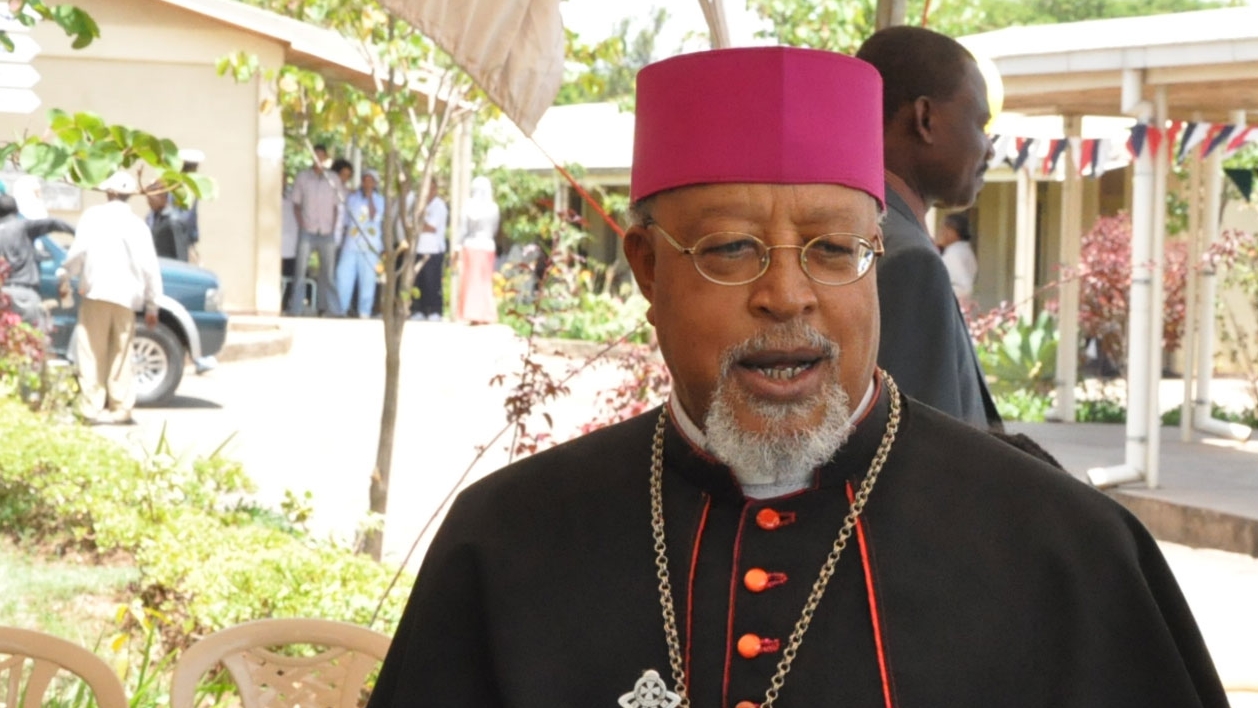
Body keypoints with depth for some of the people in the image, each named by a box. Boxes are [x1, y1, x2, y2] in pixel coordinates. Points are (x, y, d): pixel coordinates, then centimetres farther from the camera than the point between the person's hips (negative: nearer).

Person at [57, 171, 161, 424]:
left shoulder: (93, 216, 0)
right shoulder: (137, 224, 9)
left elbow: (79, 250, -10)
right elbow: (150, 268, 8)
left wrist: (65, 275, 7)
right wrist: (151, 305, 14)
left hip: (96, 292, -3)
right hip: (126, 297, 3)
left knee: (92, 352, -2)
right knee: (121, 354, 9)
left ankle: (92, 407, -8)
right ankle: (120, 408, 7)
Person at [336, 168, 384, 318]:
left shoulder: (379, 200, 4)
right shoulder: (352, 197, 12)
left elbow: (375, 217, -13)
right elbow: (345, 220, 18)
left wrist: (369, 196, -12)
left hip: (370, 246, -2)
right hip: (351, 244, 2)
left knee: (367, 279, -1)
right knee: (343, 276, -3)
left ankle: (364, 312, 5)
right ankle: (340, 309, 5)